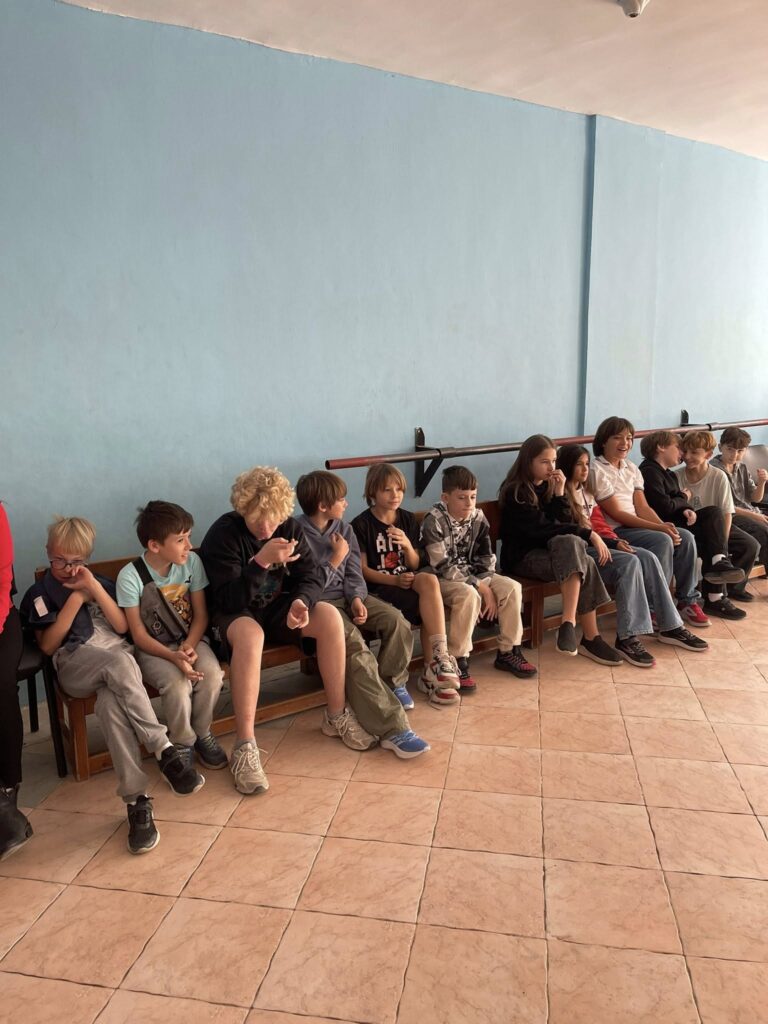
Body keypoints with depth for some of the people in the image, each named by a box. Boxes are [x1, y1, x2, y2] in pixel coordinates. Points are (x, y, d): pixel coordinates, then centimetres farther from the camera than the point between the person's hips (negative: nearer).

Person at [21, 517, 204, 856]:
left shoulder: (100, 583, 22)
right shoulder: (40, 593, 14)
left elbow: (122, 627, 9)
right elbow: (48, 645, 2)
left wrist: (95, 588, -2)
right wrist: (75, 599, -3)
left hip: (117, 658, 3)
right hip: (75, 665, -3)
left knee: (110, 704, -34)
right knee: (120, 664, -38)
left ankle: (137, 799, -35)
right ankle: (165, 751, -36)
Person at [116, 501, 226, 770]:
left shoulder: (192, 562, -7)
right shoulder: (130, 576, -16)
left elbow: (200, 615, -1)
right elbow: (139, 635, -13)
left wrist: (189, 646, -20)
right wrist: (173, 657, -27)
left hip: (189, 640, 3)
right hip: (153, 648, -3)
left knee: (212, 674, -26)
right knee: (177, 683, -31)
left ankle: (202, 734, 3)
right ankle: (183, 744, -2)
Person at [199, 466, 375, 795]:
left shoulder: (289, 527, -5)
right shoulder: (223, 534, -20)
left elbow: (311, 576, -5)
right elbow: (230, 600, -26)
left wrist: (301, 602, -28)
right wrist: (262, 561, -39)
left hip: (276, 608, 5)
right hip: (233, 616, -5)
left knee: (330, 617, -20)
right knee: (250, 633, -39)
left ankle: (336, 716, -5)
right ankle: (245, 747, -35)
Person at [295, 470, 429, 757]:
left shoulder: (343, 529, 10)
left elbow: (353, 573, 6)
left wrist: (357, 599, -13)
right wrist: (337, 558, -9)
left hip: (348, 596, 7)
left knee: (397, 622, -18)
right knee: (356, 649, -31)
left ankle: (393, 682, 10)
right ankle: (393, 728, -32)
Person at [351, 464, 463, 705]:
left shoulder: (408, 519, 10)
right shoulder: (361, 524, -5)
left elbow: (415, 564, 10)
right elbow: (363, 569, -6)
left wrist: (407, 545, -13)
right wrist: (395, 580, -20)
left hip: (408, 580, 5)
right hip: (379, 587, -4)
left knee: (429, 580, -32)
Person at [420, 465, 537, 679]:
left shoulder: (478, 517, 0)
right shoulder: (433, 522, -18)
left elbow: (486, 558, 5)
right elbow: (443, 567, -22)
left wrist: (487, 587, -13)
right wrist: (482, 588, -21)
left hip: (472, 575, 6)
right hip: (442, 580, -6)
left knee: (512, 587, -12)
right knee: (470, 595, -35)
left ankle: (508, 652, -1)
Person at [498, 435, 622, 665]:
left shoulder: (548, 486, 11)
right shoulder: (515, 493, -10)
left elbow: (563, 523, 3)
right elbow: (542, 528, -18)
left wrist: (559, 493, -9)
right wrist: (587, 533, -20)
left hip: (548, 550, 6)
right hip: (522, 558, -6)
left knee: (571, 542, -28)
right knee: (584, 564, -27)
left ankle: (568, 624, -31)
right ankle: (591, 639, -27)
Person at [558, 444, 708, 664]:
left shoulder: (586, 493, 23)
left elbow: (599, 525, 19)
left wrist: (615, 541, -2)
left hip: (598, 543, 8)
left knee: (648, 558, -13)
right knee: (630, 562, -29)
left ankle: (670, 626, -10)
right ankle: (627, 638, -32)